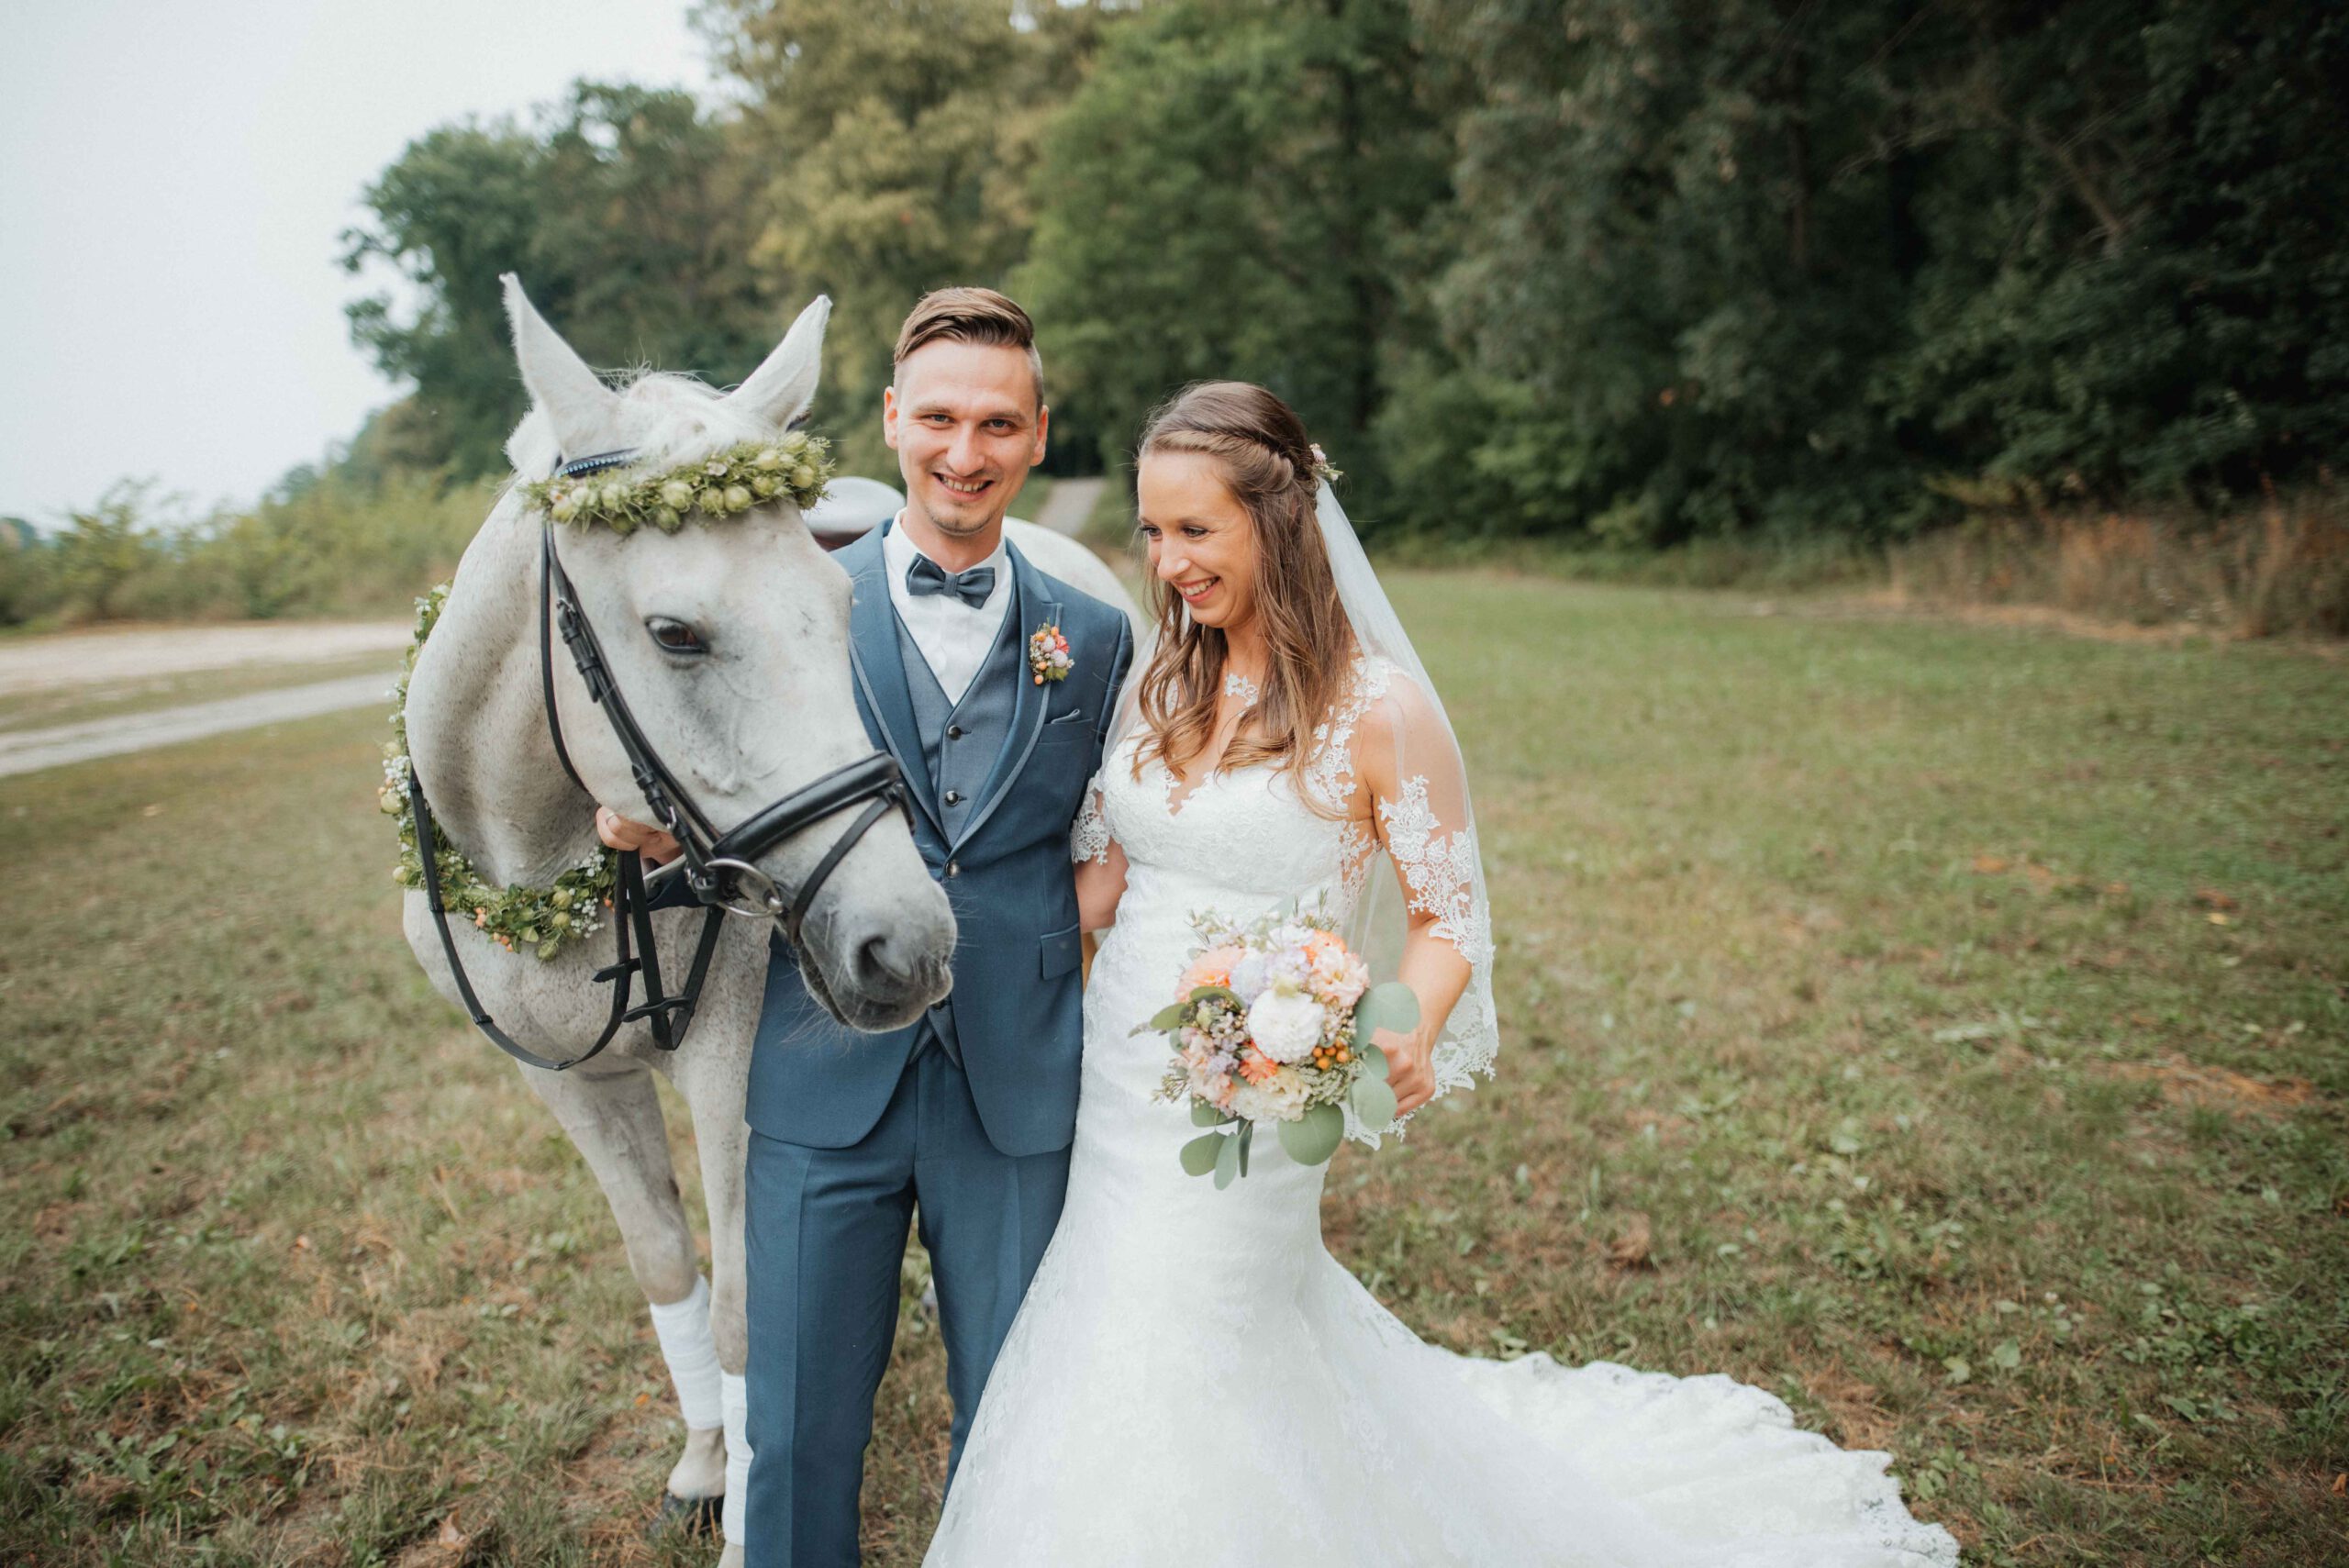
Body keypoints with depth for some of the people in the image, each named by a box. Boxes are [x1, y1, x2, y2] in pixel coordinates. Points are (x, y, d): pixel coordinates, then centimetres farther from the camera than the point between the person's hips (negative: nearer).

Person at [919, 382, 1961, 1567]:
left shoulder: (1378, 707, -14)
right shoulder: (1164, 687, 4)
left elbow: (1452, 917, -9)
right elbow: (1101, 882, 10)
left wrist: (1408, 1037, -28)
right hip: (1111, 1085, 6)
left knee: (1171, 1381, 5)